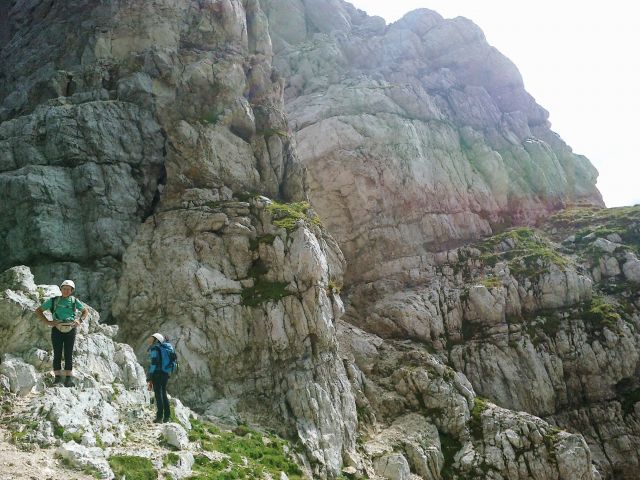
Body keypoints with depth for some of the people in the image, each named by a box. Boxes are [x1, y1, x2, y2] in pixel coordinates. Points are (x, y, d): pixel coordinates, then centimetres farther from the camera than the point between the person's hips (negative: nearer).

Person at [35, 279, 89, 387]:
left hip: (70, 330, 1)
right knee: (57, 354, -3)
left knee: (68, 355, 1)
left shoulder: (74, 301, 9)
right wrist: (47, 322, -4)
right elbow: (38, 311, 8)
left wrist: (80, 320, 5)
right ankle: (58, 377, 1)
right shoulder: (53, 300, 5)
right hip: (57, 329, -1)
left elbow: (85, 311, 22)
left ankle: (68, 379, 3)